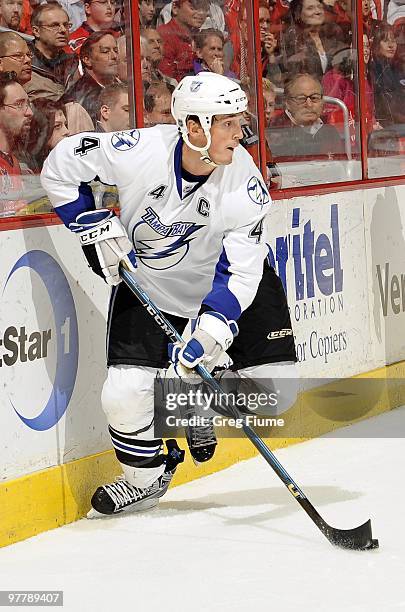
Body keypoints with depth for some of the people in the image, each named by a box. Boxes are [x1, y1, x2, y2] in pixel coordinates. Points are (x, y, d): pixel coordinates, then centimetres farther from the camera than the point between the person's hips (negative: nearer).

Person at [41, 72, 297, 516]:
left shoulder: (245, 183, -25)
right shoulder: (140, 151, -28)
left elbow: (240, 271, -24)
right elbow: (61, 166, -14)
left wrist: (208, 334, -36)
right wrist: (97, 230, -16)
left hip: (221, 280, 1)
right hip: (145, 282, -1)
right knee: (125, 393, -13)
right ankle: (146, 477, 15)